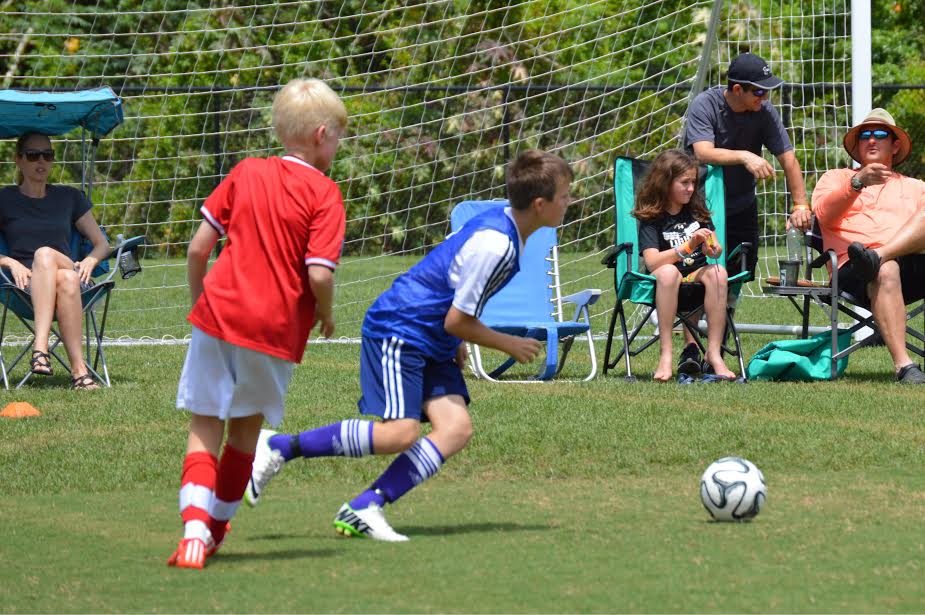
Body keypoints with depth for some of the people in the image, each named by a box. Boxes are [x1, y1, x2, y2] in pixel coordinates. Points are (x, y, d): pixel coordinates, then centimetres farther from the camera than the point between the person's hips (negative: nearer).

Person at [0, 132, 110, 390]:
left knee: (45, 254, -38)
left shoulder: (69, 197, 22)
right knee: (66, 280, -39)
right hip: (27, 285, -1)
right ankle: (79, 369, -51)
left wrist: (89, 261, -1)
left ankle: (40, 347, -50)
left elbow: (102, 244, 21)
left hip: (72, 274, 1)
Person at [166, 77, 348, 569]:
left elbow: (198, 248, 5)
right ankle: (217, 527, 28)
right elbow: (319, 274, -14)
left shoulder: (245, 173, 6)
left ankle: (196, 525, -15)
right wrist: (326, 315, 6)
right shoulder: (324, 193, -5)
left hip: (219, 311, 2)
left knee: (205, 424, 6)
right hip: (277, 326, -2)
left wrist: (199, 302, 19)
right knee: (246, 426, 18)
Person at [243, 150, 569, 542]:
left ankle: (363, 510, -14)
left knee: (456, 428, -9)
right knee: (400, 432, -21)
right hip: (396, 332, -10)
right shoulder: (495, 246, -23)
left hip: (433, 343, 10)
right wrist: (510, 345, -3)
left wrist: (457, 343, 22)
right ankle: (278, 447, -9)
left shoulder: (500, 221, 7)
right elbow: (457, 321, -18)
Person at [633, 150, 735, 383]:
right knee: (668, 272, -38)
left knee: (718, 272, -30)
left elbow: (716, 248, 9)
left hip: (696, 275, 4)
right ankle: (666, 354, -39)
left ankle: (714, 352, -32)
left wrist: (713, 249, -16)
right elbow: (652, 262, -20)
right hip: (664, 283, -3)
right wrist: (689, 246, -31)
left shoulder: (697, 210, 9)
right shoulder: (651, 219, -6)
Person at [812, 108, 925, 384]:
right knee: (886, 271, -40)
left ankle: (875, 258, -44)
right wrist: (858, 183, -14)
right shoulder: (836, 178, 26)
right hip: (853, 273, -2)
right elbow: (824, 214, 3)